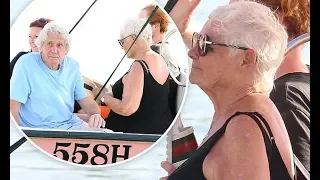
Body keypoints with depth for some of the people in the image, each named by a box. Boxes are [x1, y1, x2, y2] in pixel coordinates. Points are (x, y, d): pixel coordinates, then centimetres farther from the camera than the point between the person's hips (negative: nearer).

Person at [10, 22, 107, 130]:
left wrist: (96, 115, -9)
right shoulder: (26, 63, -7)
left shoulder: (72, 65, 10)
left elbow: (86, 101, 14)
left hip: (70, 125, 4)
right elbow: (13, 108, -10)